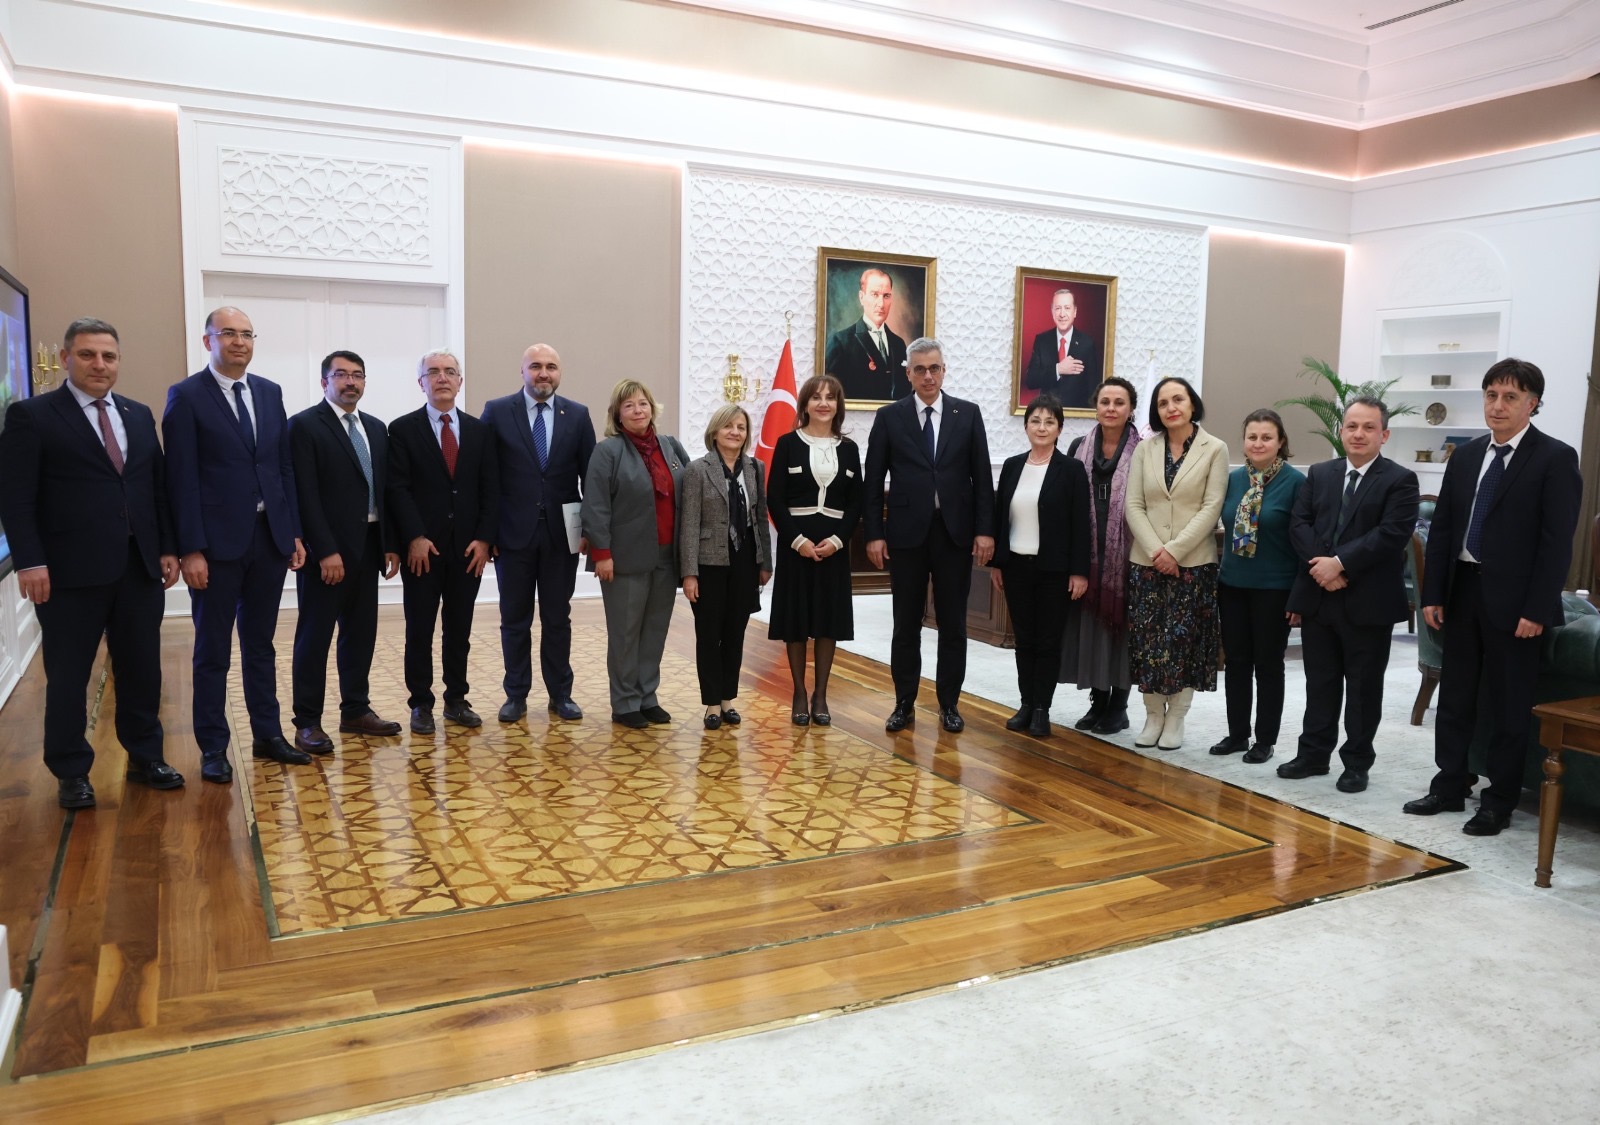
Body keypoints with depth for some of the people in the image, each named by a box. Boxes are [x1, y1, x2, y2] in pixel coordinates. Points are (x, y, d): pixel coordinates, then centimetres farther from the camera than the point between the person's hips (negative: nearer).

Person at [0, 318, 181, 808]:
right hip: (71, 571, -4)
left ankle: (145, 757, 25)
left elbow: (158, 487, 14)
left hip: (140, 567, 5)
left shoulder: (139, 415, 13)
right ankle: (71, 773, 19)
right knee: (68, 676, 6)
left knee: (142, 670, 11)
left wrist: (167, 548, 8)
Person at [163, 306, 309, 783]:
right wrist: (190, 549, -14)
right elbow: (181, 478, -9)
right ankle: (213, 748, 15)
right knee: (213, 651, 5)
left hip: (270, 536, 5)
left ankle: (268, 734, 24)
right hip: (218, 542, -5)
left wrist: (294, 531, 7)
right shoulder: (186, 395, -5)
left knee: (260, 643, 14)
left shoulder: (270, 392, 10)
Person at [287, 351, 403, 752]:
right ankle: (307, 722, 8)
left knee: (361, 632, 12)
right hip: (326, 550, -6)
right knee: (315, 636, 1)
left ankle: (356, 711, 22)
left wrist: (390, 544, 8)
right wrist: (325, 551, -19)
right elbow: (305, 495, -13)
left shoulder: (376, 429, 14)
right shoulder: (304, 425, -6)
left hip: (368, 546, 7)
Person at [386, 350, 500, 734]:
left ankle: (456, 699, 19)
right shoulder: (402, 429, 1)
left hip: (469, 546, 3)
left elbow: (490, 490, 5)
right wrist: (414, 538, -15)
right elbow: (398, 488, -6)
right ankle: (421, 704, 14)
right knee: (419, 629, 4)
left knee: (460, 628, 9)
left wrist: (484, 538, -5)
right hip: (422, 547, -2)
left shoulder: (480, 431, 9)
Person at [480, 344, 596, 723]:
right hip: (514, 532, -1)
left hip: (561, 532, 1)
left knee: (558, 618, 9)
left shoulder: (578, 415, 4)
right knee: (515, 619, 8)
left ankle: (560, 694, 20)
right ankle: (516, 695, 19)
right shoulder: (497, 411, -1)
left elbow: (590, 475, 4)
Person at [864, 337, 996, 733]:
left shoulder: (968, 414, 4)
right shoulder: (889, 416, 2)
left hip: (956, 532, 1)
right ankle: (904, 703, 18)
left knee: (953, 624, 7)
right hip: (907, 533, -1)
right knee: (906, 624, 7)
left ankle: (949, 703, 19)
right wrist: (874, 534, -5)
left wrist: (985, 530, -4)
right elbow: (874, 481, 1)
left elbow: (981, 476, 3)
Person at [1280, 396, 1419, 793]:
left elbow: (1392, 534, -16)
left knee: (1363, 686, 6)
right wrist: (1320, 565, -14)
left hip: (1368, 602, -4)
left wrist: (1340, 562, -20)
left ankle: (1357, 762, 18)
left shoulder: (1400, 480, -3)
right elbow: (1298, 523, 2)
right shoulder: (1319, 474, 11)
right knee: (1320, 682, 13)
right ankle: (1314, 753, 23)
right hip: (1318, 596, 4)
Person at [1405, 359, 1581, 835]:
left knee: (1506, 706, 4)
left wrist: (1536, 609, -16)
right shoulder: (1465, 456, 10)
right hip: (1462, 590, 5)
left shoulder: (1556, 458, -6)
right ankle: (1449, 786, 25)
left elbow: (1557, 541, -11)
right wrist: (1432, 594, 4)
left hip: (1512, 599, -5)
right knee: (1454, 697, 13)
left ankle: (1499, 801, 16)